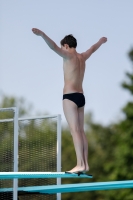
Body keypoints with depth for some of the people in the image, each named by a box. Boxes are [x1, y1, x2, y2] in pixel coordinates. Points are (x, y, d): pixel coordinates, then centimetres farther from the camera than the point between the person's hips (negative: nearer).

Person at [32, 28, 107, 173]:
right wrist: (101, 41, 58)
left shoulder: (69, 55, -5)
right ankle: (85, 164, 6)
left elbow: (54, 47, -23)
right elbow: (92, 49, 38)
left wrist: (42, 34, -35)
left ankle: (80, 164, -20)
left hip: (70, 96, -8)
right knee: (80, 131, 9)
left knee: (75, 130, -13)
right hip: (80, 96, 8)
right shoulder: (82, 57, 16)